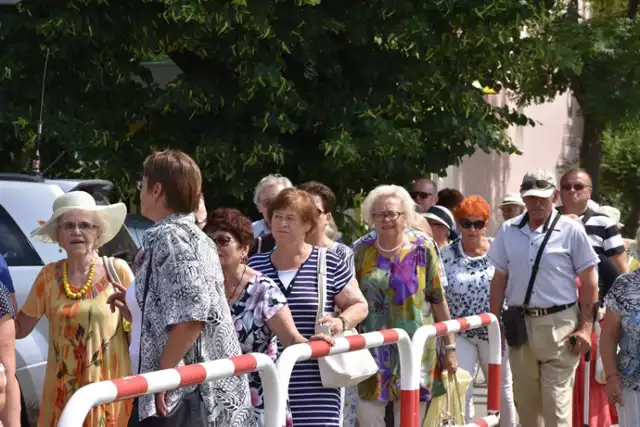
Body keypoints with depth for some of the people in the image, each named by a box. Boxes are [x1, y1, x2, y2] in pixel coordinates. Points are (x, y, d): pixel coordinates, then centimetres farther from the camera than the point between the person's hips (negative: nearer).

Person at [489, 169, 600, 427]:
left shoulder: (571, 231, -3)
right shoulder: (508, 231, 7)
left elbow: (589, 282, -1)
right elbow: (499, 280, 13)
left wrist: (586, 327, -7)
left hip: (559, 324, -4)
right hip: (520, 323, 4)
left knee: (557, 402, -7)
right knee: (525, 401, 11)